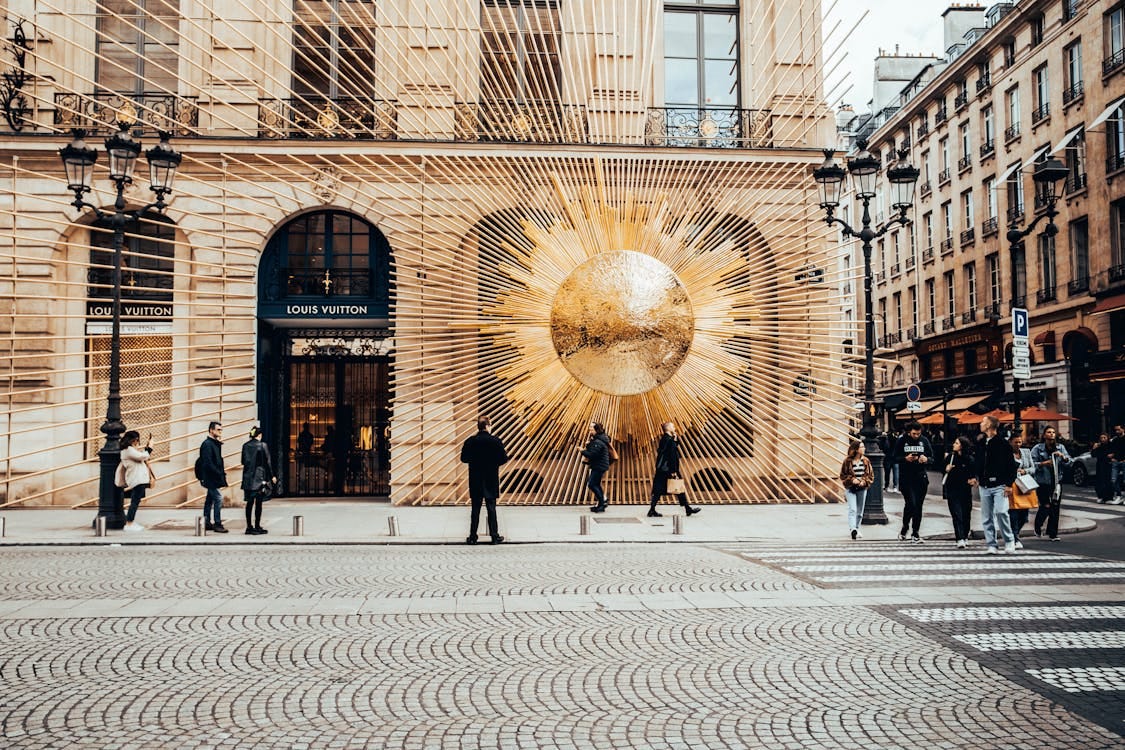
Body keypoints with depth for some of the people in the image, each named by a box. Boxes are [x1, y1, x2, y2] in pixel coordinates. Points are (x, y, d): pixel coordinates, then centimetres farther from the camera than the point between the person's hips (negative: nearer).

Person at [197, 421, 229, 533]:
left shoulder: (215, 443, 15)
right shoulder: (207, 444, -14)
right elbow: (207, 463, -21)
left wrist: (222, 471, 9)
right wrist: (219, 473, -21)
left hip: (212, 478, 10)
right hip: (210, 477, -10)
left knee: (210, 499, 14)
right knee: (218, 498, -12)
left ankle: (207, 523, 21)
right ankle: (217, 524, -9)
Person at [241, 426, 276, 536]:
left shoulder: (245, 445, 5)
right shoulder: (262, 445, -8)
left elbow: (243, 462, 11)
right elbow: (267, 462, -6)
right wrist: (272, 476, 2)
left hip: (248, 477, 5)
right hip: (260, 477, -5)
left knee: (249, 502, 9)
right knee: (258, 503, -1)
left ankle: (249, 527, 12)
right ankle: (257, 527, 0)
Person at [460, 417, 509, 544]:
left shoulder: (470, 441, -6)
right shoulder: (495, 441, -11)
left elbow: (463, 458, 0)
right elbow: (504, 459, -8)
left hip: (475, 481, 1)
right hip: (491, 481, -1)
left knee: (475, 509, 8)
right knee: (491, 508, 5)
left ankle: (473, 537, 9)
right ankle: (494, 536, 7)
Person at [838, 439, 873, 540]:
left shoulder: (866, 460, 4)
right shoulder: (847, 461, -5)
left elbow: (871, 474, 8)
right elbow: (843, 475, 1)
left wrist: (864, 481, -10)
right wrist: (852, 480, -14)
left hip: (862, 489, 4)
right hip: (850, 489, -4)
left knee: (860, 511, 10)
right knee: (852, 509, -16)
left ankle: (856, 529, 23)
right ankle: (853, 529, -28)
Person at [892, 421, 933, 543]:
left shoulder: (924, 441, 7)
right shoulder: (902, 441, 0)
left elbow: (932, 458, 9)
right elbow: (895, 458, 1)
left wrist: (926, 459, -14)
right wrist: (905, 459, -18)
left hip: (921, 478, 3)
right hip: (906, 479, -3)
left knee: (918, 506, 5)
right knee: (911, 504, -13)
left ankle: (915, 533, 14)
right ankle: (904, 530, 9)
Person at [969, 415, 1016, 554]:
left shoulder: (1002, 443, -5)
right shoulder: (981, 444, 14)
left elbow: (1011, 465, -6)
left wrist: (1008, 483, -11)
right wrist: (977, 478, 10)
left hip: (999, 485, -6)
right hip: (984, 486, 6)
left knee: (1000, 512, -19)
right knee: (986, 518, 5)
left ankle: (1009, 541, 0)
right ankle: (991, 545, 12)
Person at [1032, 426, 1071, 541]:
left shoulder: (1060, 447, 8)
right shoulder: (1037, 448, -3)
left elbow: (1068, 461, 4)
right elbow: (1032, 463, -7)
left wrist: (1062, 456, -15)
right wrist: (1044, 463, -19)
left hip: (1056, 481, 4)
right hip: (1043, 482, -4)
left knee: (1055, 507, 3)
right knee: (1046, 506, -9)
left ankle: (1053, 533, 12)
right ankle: (1038, 526, 20)